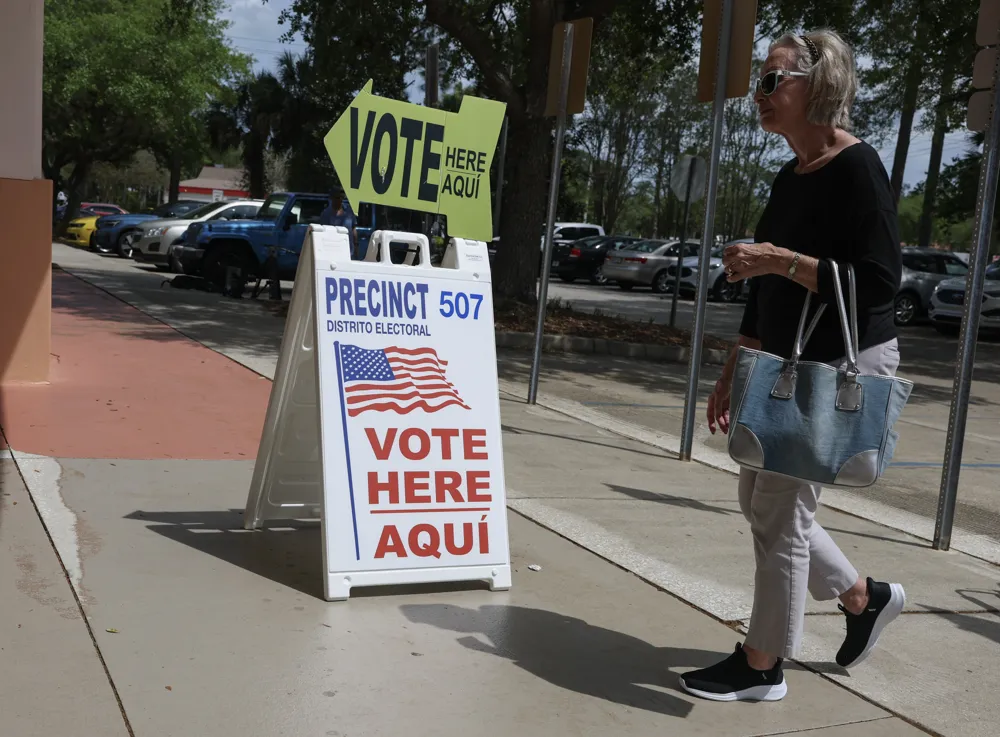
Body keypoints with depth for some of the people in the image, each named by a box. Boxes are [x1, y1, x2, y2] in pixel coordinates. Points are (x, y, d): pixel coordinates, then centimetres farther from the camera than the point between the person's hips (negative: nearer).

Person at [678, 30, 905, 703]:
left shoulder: (857, 168, -15)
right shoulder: (791, 177, 10)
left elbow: (879, 283, -22)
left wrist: (781, 260, -25)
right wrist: (734, 373, 15)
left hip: (847, 364, -9)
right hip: (790, 364, 9)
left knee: (779, 507, -4)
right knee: (761, 499, 15)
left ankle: (762, 667, 12)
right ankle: (866, 598, 34)